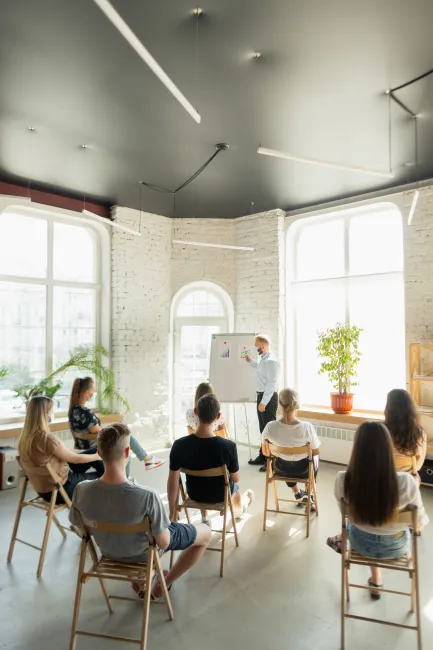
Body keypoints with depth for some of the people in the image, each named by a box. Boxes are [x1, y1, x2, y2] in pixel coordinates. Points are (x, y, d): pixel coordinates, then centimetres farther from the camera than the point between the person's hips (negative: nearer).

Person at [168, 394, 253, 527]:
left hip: (194, 494, 1)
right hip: (220, 495, -1)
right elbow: (235, 479, -16)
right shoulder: (229, 446, -34)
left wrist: (172, 513, -3)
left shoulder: (179, 445, -29)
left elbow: (173, 483, -19)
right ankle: (240, 508, 68)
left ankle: (205, 519, 52)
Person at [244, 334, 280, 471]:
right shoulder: (263, 360, 10)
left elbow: (271, 384, -24)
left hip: (269, 398, -10)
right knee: (263, 429, 18)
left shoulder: (271, 361, -20)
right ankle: (262, 457, 31)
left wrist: (264, 402, -24)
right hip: (262, 396, 10)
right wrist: (251, 361, 28)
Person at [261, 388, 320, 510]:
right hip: (303, 470, -1)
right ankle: (309, 497, 44)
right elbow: (315, 452, -12)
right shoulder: (307, 427, -29)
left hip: (280, 469, 1)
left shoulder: (270, 427, -25)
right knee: (315, 459, 35)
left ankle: (298, 494, 49)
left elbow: (265, 452, -8)